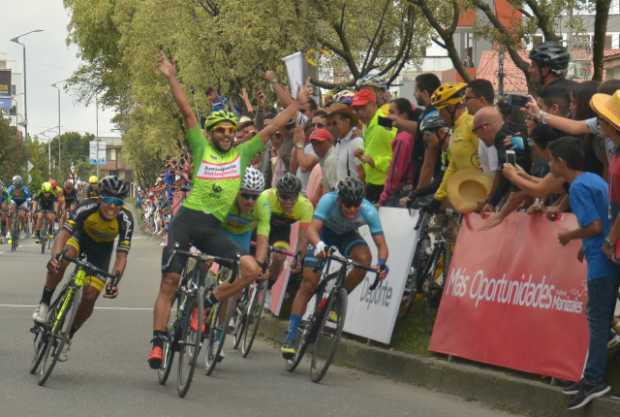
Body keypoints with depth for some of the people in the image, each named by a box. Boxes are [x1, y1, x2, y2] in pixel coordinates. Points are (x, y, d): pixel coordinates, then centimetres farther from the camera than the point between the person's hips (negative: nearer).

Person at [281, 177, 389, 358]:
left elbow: (381, 244, -33)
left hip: (347, 235, 2)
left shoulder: (368, 211, -32)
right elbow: (312, 228, -46)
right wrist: (318, 245, -67)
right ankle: (291, 335, -3)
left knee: (364, 258, -31)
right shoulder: (328, 201, -36)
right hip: (324, 232, -2)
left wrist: (382, 262, -54)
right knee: (308, 285, -10)